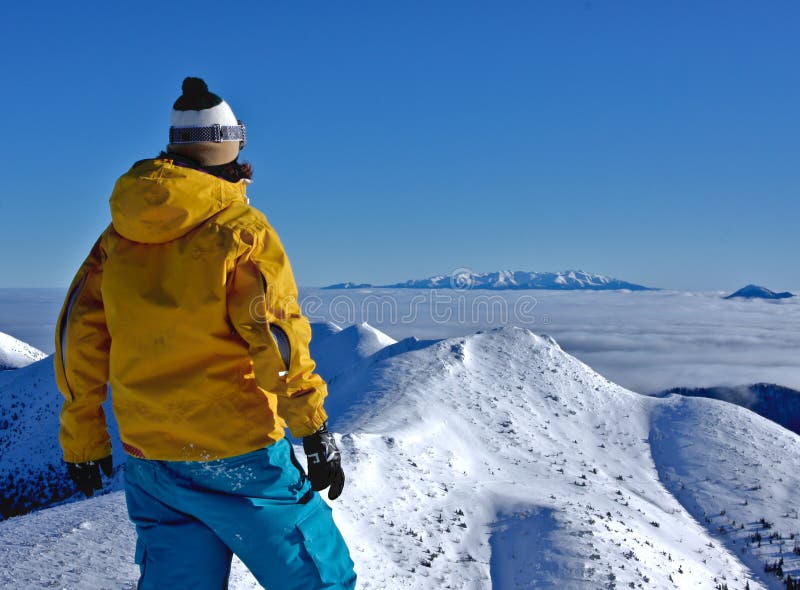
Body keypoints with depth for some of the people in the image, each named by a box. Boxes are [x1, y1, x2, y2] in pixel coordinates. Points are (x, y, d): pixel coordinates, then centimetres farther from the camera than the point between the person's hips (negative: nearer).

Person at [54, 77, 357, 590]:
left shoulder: (118, 236, 6)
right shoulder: (241, 230, -10)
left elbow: (79, 341, 9)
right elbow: (279, 339, -16)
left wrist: (83, 441, 18)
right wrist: (316, 434, -10)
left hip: (149, 460, 6)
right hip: (237, 456, -5)